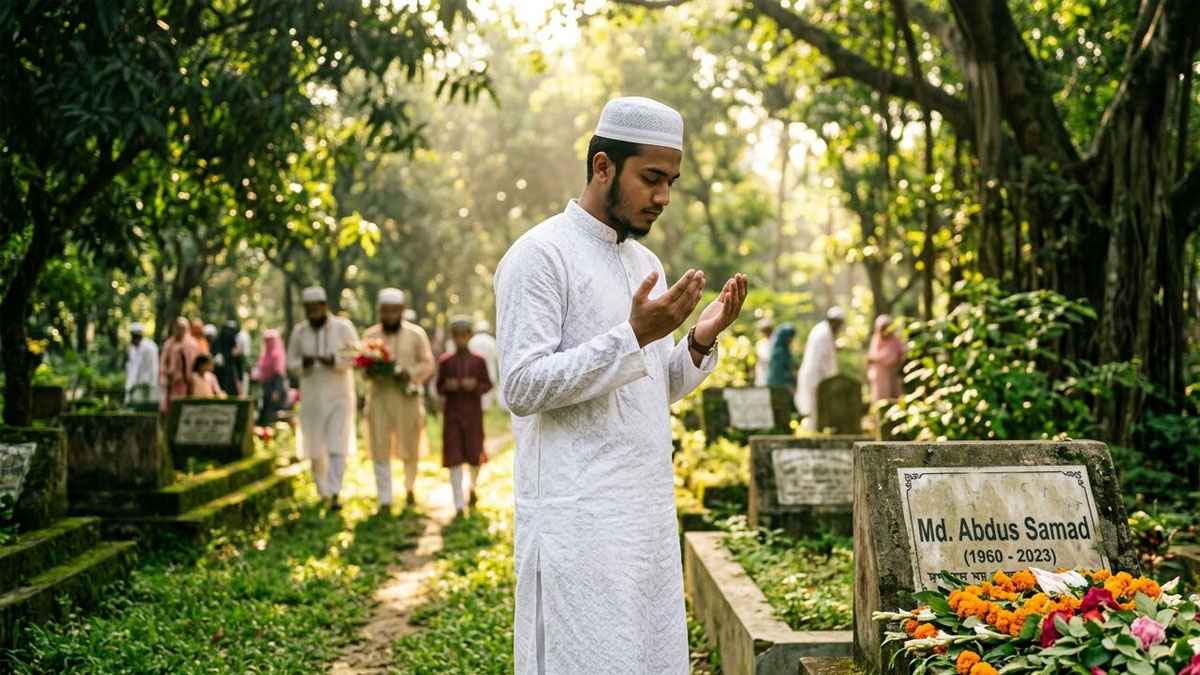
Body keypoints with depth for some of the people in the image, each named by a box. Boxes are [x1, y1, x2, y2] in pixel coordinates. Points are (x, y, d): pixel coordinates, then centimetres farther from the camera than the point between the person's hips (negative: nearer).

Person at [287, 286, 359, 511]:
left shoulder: (343, 327, -6)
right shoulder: (299, 331, 2)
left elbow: (356, 357, -4)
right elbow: (291, 361, 9)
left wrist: (335, 361, -23)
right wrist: (303, 363, -15)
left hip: (340, 395, -3)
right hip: (312, 397, 3)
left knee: (338, 446, -12)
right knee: (315, 448, 7)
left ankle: (334, 494, -15)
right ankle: (323, 493, 22)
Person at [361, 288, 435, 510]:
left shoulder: (416, 334, 3)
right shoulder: (370, 335, 9)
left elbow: (427, 364, 2)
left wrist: (410, 374, -16)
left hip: (407, 397, -1)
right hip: (378, 395, 1)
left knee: (409, 448, 6)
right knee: (380, 450, -4)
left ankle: (409, 487, 33)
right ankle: (384, 501, -1)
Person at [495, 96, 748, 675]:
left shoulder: (644, 262, 16)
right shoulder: (540, 255, -9)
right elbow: (522, 386, -16)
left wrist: (699, 343, 0)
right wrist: (633, 335, -21)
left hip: (649, 512, 8)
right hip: (577, 518, -8)